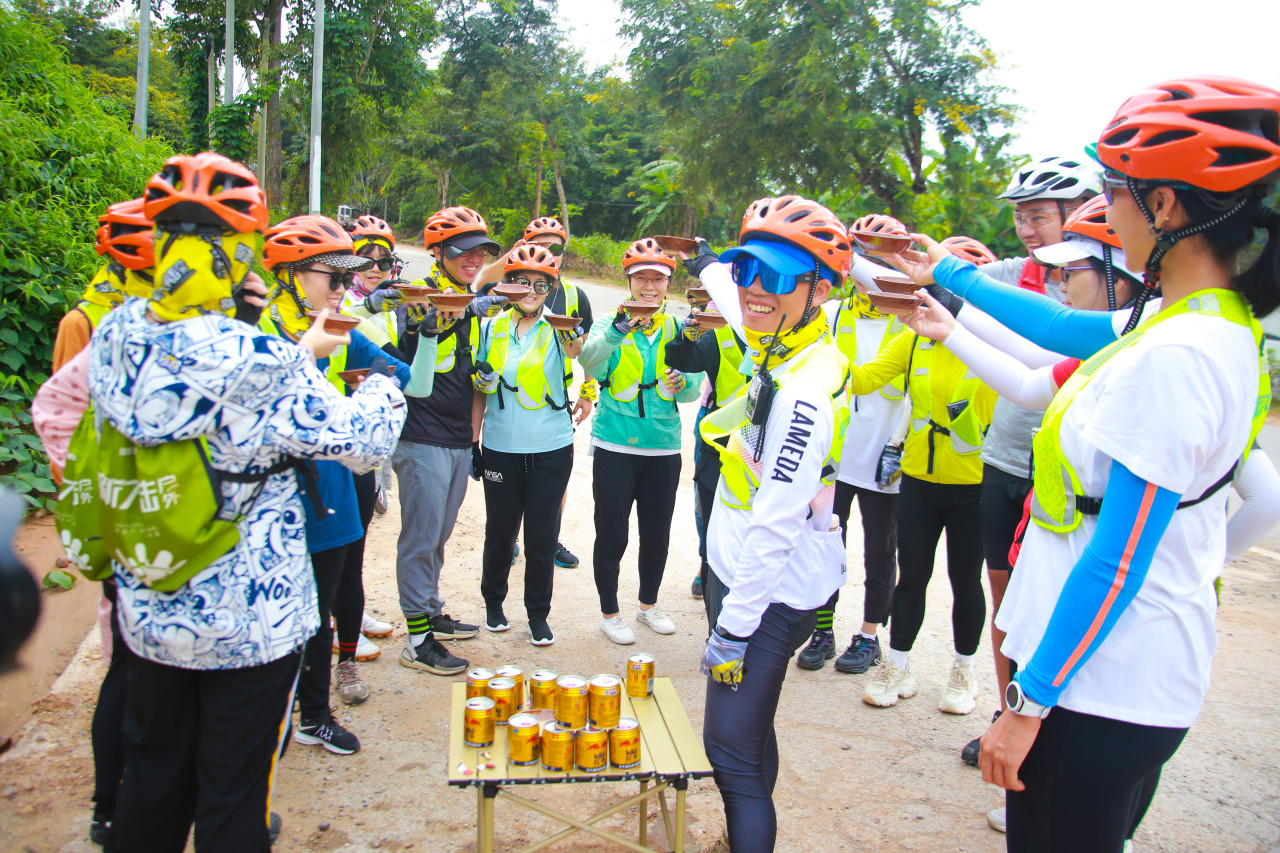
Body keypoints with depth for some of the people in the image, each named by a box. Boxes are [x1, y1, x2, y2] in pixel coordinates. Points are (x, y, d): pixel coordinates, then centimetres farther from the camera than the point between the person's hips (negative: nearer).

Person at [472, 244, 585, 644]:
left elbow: (582, 350, -25)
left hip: (552, 449, -1)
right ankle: (493, 601, 35)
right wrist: (472, 440, 5)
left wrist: (575, 337, -46)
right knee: (500, 531, 11)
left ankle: (538, 614, 23)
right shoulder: (491, 329, 4)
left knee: (542, 535, 6)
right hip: (501, 449, 1)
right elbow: (479, 390, 11)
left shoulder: (557, 328, -1)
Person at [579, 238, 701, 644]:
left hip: (663, 448, 3)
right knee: (612, 534, 3)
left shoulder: (678, 330, 6)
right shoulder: (611, 325, -3)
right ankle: (609, 612, 22)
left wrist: (685, 384, -17)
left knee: (657, 534, 14)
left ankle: (649, 604, 35)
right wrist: (618, 331, -40)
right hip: (615, 447, -3)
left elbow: (696, 388, 6)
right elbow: (590, 363, -24)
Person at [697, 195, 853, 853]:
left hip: (770, 594, -10)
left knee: (731, 745, -1)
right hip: (741, 575, 10)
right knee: (748, 733, 24)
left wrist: (734, 627, -21)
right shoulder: (776, 356, 3)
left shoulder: (805, 392, -25)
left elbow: (777, 523, -25)